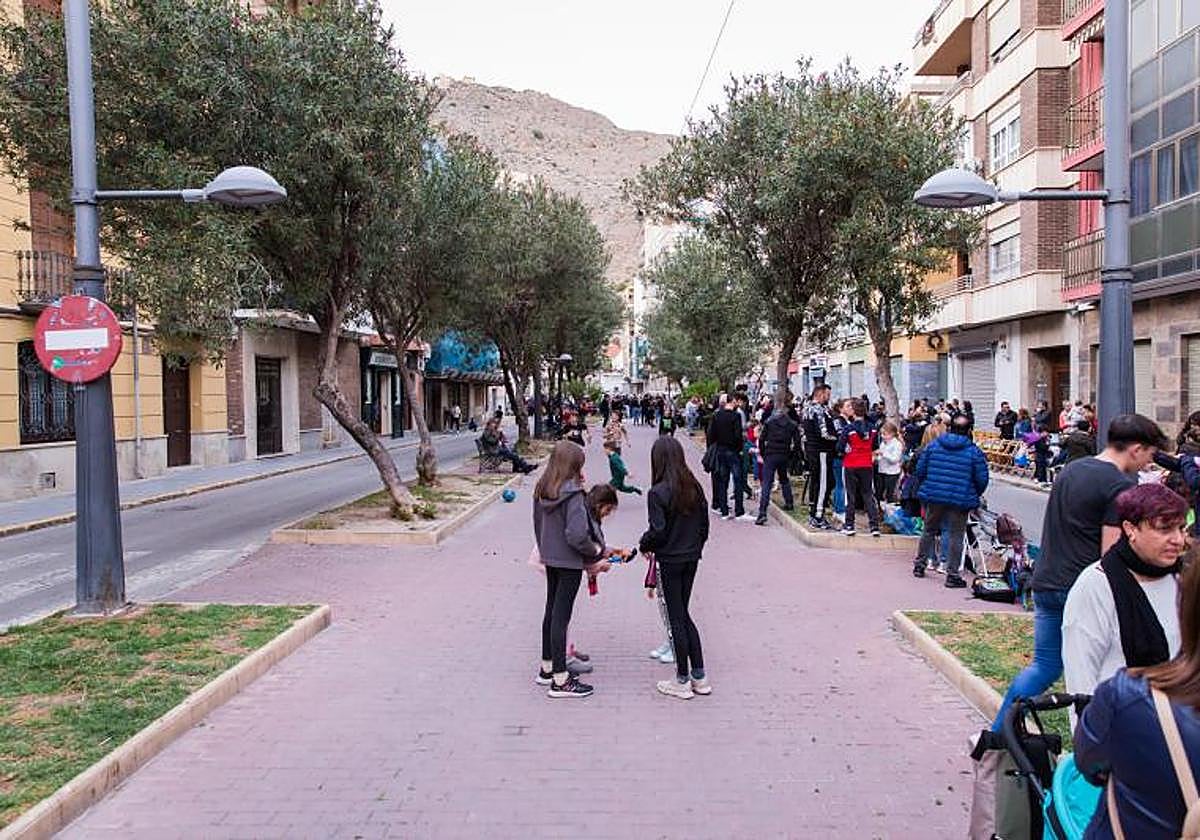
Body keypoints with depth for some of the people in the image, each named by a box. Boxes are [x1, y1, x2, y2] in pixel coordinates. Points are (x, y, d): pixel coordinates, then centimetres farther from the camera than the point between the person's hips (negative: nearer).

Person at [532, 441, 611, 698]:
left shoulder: (542, 491, 3)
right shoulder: (573, 494, -21)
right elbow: (576, 534, -26)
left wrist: (545, 551, 19)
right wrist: (597, 551, -10)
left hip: (550, 558, 8)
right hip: (570, 561, -8)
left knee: (551, 610, 19)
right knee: (562, 616, -3)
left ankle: (547, 667, 31)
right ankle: (560, 680, 5)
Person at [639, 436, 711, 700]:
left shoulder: (657, 493, -17)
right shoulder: (695, 488, 1)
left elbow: (658, 531, -19)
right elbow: (704, 524, 6)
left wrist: (644, 544, 0)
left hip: (670, 561, -6)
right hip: (691, 559, 6)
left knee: (677, 618, 4)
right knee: (684, 614, 17)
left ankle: (682, 681, 13)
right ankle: (699, 676, 20)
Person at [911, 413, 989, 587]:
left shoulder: (933, 445, 2)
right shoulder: (974, 452, -5)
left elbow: (920, 470, 4)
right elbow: (982, 479, -4)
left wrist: (926, 487, 19)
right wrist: (975, 495, 14)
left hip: (933, 496, 3)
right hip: (960, 499, -3)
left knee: (929, 531, 19)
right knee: (956, 536, 5)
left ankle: (919, 565, 29)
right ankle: (952, 574, 6)